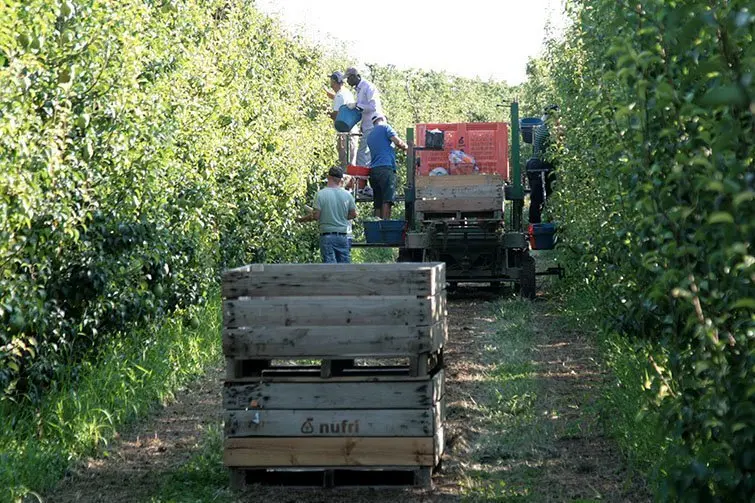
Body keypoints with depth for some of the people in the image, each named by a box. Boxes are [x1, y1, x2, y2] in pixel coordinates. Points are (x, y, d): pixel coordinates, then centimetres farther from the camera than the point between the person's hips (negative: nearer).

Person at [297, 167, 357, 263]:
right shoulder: (347, 195, 2)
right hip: (343, 235, 3)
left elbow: (316, 215, -10)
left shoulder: (321, 194, -8)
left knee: (330, 263, -5)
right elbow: (353, 215, 9)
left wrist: (302, 219, 6)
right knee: (344, 263, 7)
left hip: (327, 235, -3)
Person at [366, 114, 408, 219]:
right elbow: (398, 142, -5)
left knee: (378, 203, 5)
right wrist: (406, 147, 12)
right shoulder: (385, 127, 5)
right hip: (386, 167, -7)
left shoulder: (370, 136, 26)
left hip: (373, 170, 7)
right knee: (387, 200, -14)